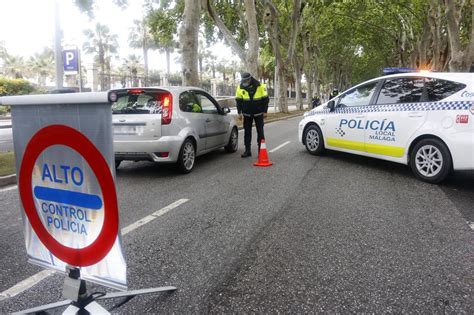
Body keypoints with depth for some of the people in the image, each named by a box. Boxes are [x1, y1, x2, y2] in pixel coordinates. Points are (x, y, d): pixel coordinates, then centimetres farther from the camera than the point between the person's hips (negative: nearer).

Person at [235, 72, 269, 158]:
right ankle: (247, 150, 12)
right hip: (247, 114, 3)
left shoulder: (260, 86, -11)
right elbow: (238, 100, 4)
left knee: (260, 132, 1)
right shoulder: (240, 87, -3)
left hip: (258, 113, -2)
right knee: (247, 132, 5)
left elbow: (266, 99, -5)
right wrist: (239, 112, 0)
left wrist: (265, 111, -7)